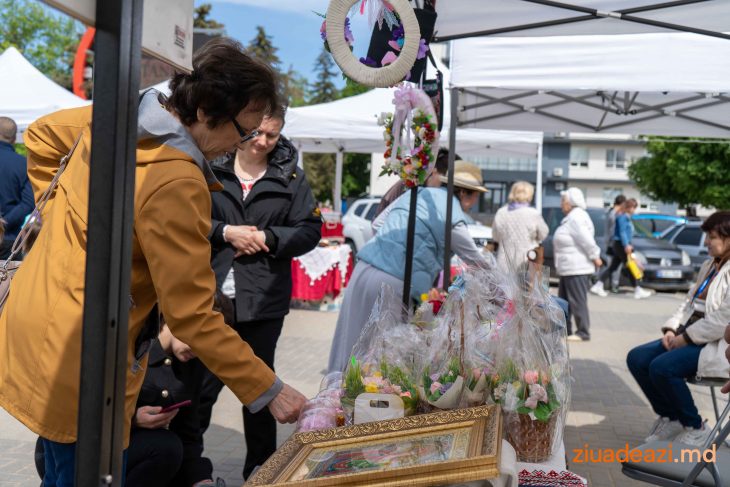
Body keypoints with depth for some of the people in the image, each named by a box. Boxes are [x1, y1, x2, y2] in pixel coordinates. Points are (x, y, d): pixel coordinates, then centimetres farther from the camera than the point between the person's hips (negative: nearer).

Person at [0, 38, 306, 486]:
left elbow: (42, 135, 19)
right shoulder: (176, 184, -27)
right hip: (76, 354, -9)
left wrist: (58, 215, 17)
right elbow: (191, 315, -24)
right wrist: (269, 391, -18)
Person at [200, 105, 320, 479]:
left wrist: (268, 238, -12)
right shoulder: (210, 165, -3)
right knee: (200, 383, 8)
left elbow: (310, 230, 2)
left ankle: (261, 469, 31)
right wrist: (225, 233, -16)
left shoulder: (290, 176, 3)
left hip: (263, 302, 2)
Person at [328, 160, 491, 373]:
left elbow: (378, 223, 23)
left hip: (364, 269, 6)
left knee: (354, 343, 10)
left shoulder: (417, 193, 16)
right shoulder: (454, 219, -2)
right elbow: (476, 261, 11)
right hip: (394, 283, -6)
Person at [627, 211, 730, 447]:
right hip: (691, 337, 9)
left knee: (662, 367, -28)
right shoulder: (709, 266, 17)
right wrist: (671, 329, 1)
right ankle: (670, 418, 12)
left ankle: (695, 428, -6)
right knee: (637, 358, -3)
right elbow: (689, 303, 17)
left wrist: (686, 338, -17)